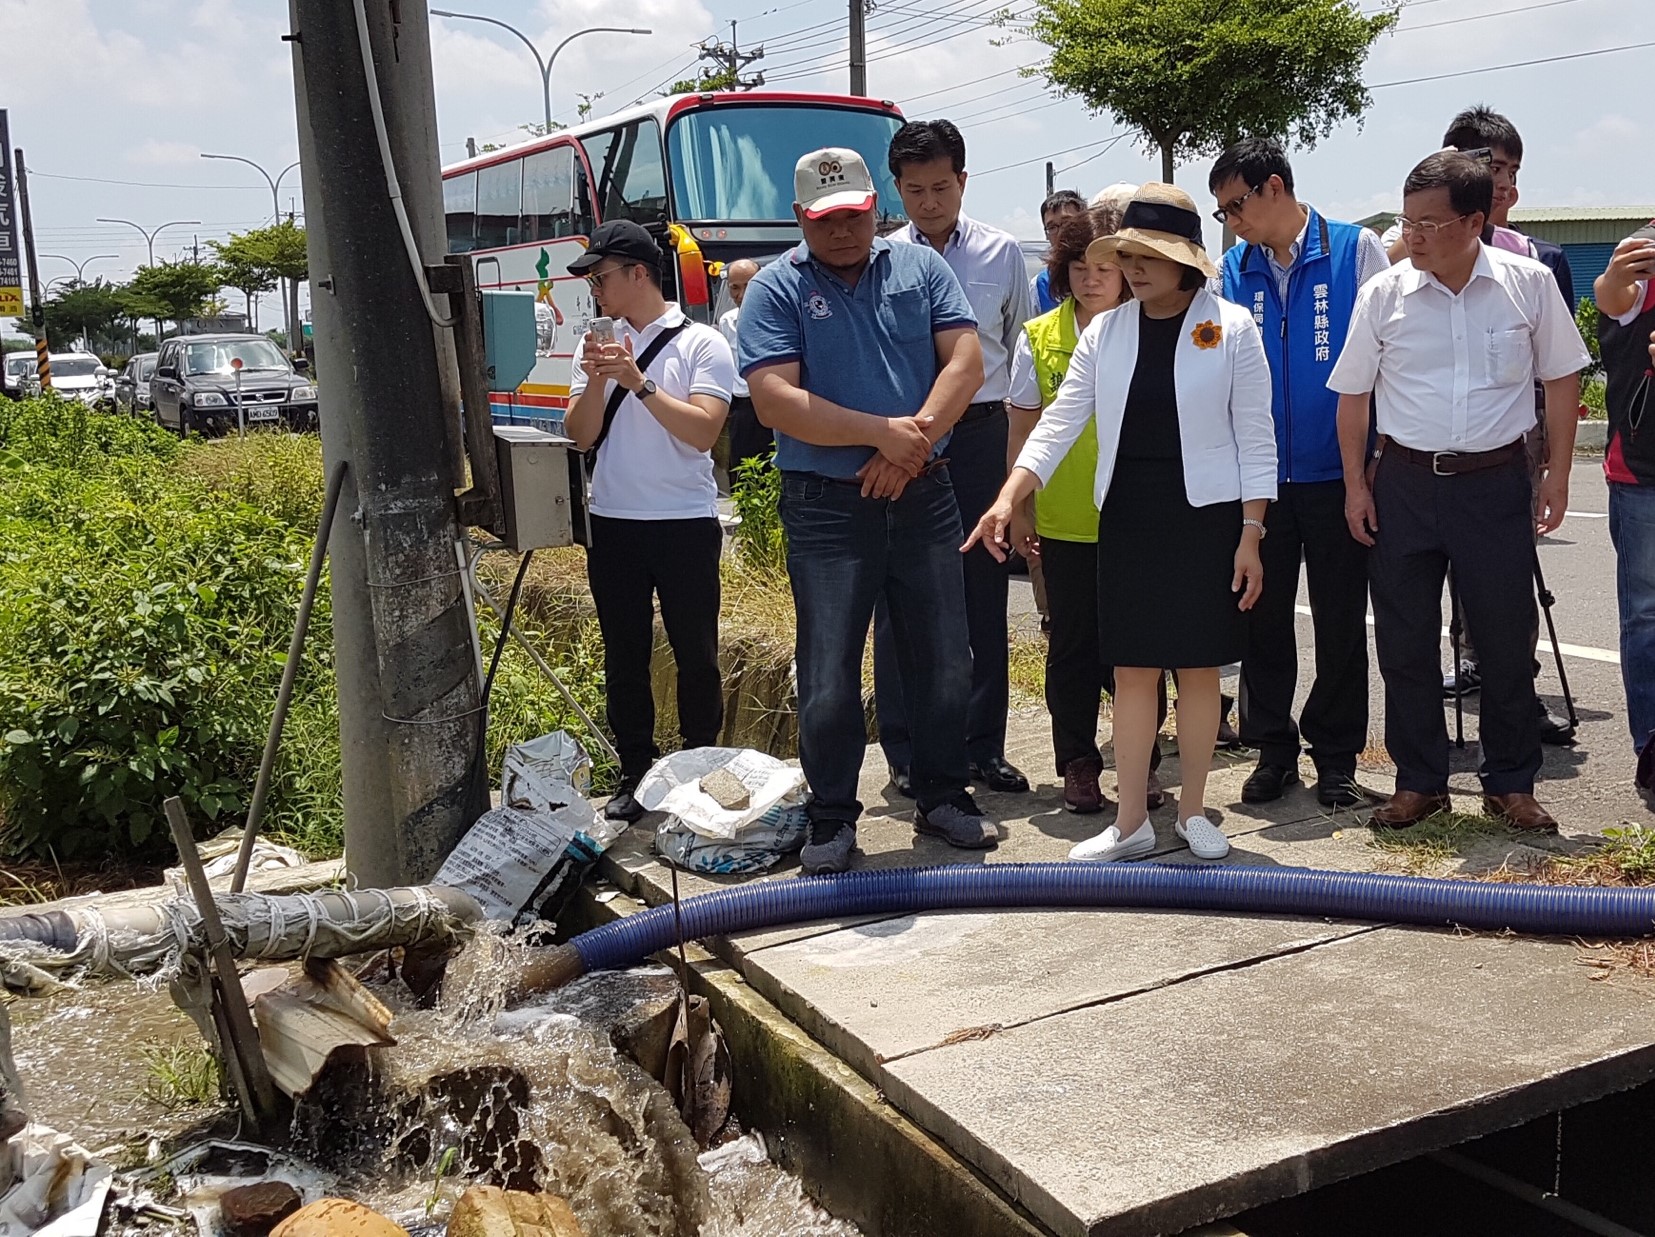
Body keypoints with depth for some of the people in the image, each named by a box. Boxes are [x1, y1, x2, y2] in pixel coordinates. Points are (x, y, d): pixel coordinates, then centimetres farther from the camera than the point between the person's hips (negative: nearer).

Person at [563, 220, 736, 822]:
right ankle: (636, 774, 20)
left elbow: (703, 431, -15)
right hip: (613, 524, 4)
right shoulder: (599, 347, 10)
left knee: (696, 657, 4)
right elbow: (580, 436, 5)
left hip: (686, 523, -4)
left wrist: (637, 381, -18)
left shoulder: (702, 344, -4)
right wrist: (596, 381, -12)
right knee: (624, 658, 9)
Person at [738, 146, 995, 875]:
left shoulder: (920, 269, 8)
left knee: (943, 662, 10)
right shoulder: (775, 289, -2)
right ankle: (831, 818, 15)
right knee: (829, 676, -1)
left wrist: (917, 438, -16)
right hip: (827, 506, -3)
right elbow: (775, 402, -13)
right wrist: (882, 432, -17)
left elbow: (965, 359, -2)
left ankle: (944, 796, 26)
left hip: (923, 495, 3)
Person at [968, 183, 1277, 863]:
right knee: (1132, 671, 7)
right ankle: (1131, 822, 16)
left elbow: (1255, 438, -3)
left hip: (1205, 518, -3)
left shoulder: (1232, 328, -4)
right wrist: (1008, 498, -10)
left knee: (1199, 668, 6)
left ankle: (1193, 810, 22)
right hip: (1126, 518, 3)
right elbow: (1060, 419, 1)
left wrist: (1251, 536, -7)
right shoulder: (1105, 331, 5)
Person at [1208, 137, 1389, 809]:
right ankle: (1272, 749, 22)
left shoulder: (1356, 249, -4)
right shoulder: (1235, 268, 6)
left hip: (1337, 471, -3)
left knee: (1340, 620, 6)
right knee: (1263, 616, 8)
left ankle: (1335, 757, 19)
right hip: (1260, 474, 3)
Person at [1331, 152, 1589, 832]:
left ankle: (1510, 784, 21)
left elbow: (1562, 378, 5)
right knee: (1404, 642, 6)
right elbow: (1353, 394, 5)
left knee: (1507, 640, 6)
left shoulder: (1529, 283, -3)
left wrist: (1558, 472, 2)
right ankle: (1419, 782, 21)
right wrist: (1356, 486, 2)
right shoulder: (1383, 294, -3)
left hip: (1495, 479, -1)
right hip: (1405, 482, 1)